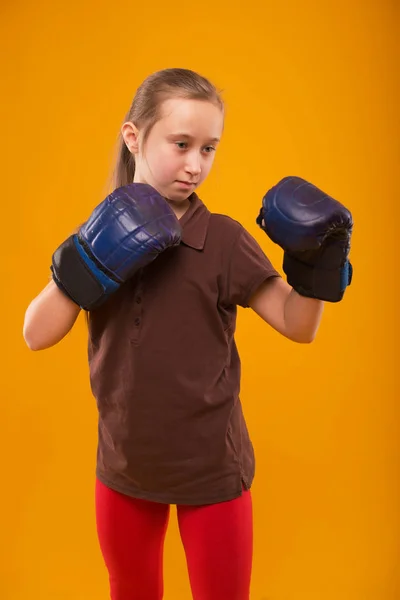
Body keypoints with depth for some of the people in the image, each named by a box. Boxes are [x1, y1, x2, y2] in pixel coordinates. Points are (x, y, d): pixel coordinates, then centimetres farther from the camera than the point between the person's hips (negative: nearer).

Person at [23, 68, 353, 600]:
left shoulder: (223, 240, -13)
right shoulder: (102, 233, -4)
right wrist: (87, 264, -26)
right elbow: (36, 335, -12)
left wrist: (317, 259, -28)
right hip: (123, 464, 4)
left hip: (212, 470, -3)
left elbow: (298, 326, -12)